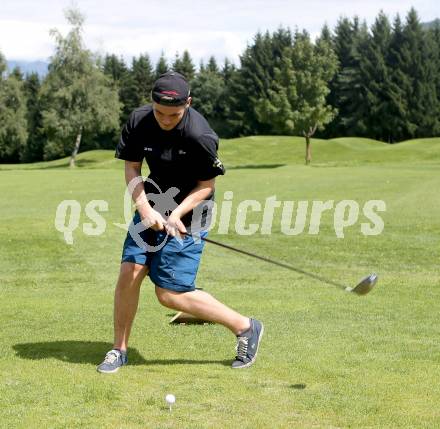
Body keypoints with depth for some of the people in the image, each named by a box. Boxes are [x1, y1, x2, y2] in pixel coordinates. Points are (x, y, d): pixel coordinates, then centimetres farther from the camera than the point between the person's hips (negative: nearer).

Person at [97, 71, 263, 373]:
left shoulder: (200, 136, -25)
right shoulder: (139, 121, -9)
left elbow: (206, 186, -13)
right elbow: (132, 168, -2)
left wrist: (177, 214, -25)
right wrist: (144, 207, -17)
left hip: (186, 214, -5)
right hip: (152, 206, 6)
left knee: (170, 294, -9)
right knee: (130, 272, -4)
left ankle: (245, 327, 5)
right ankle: (120, 349, 15)